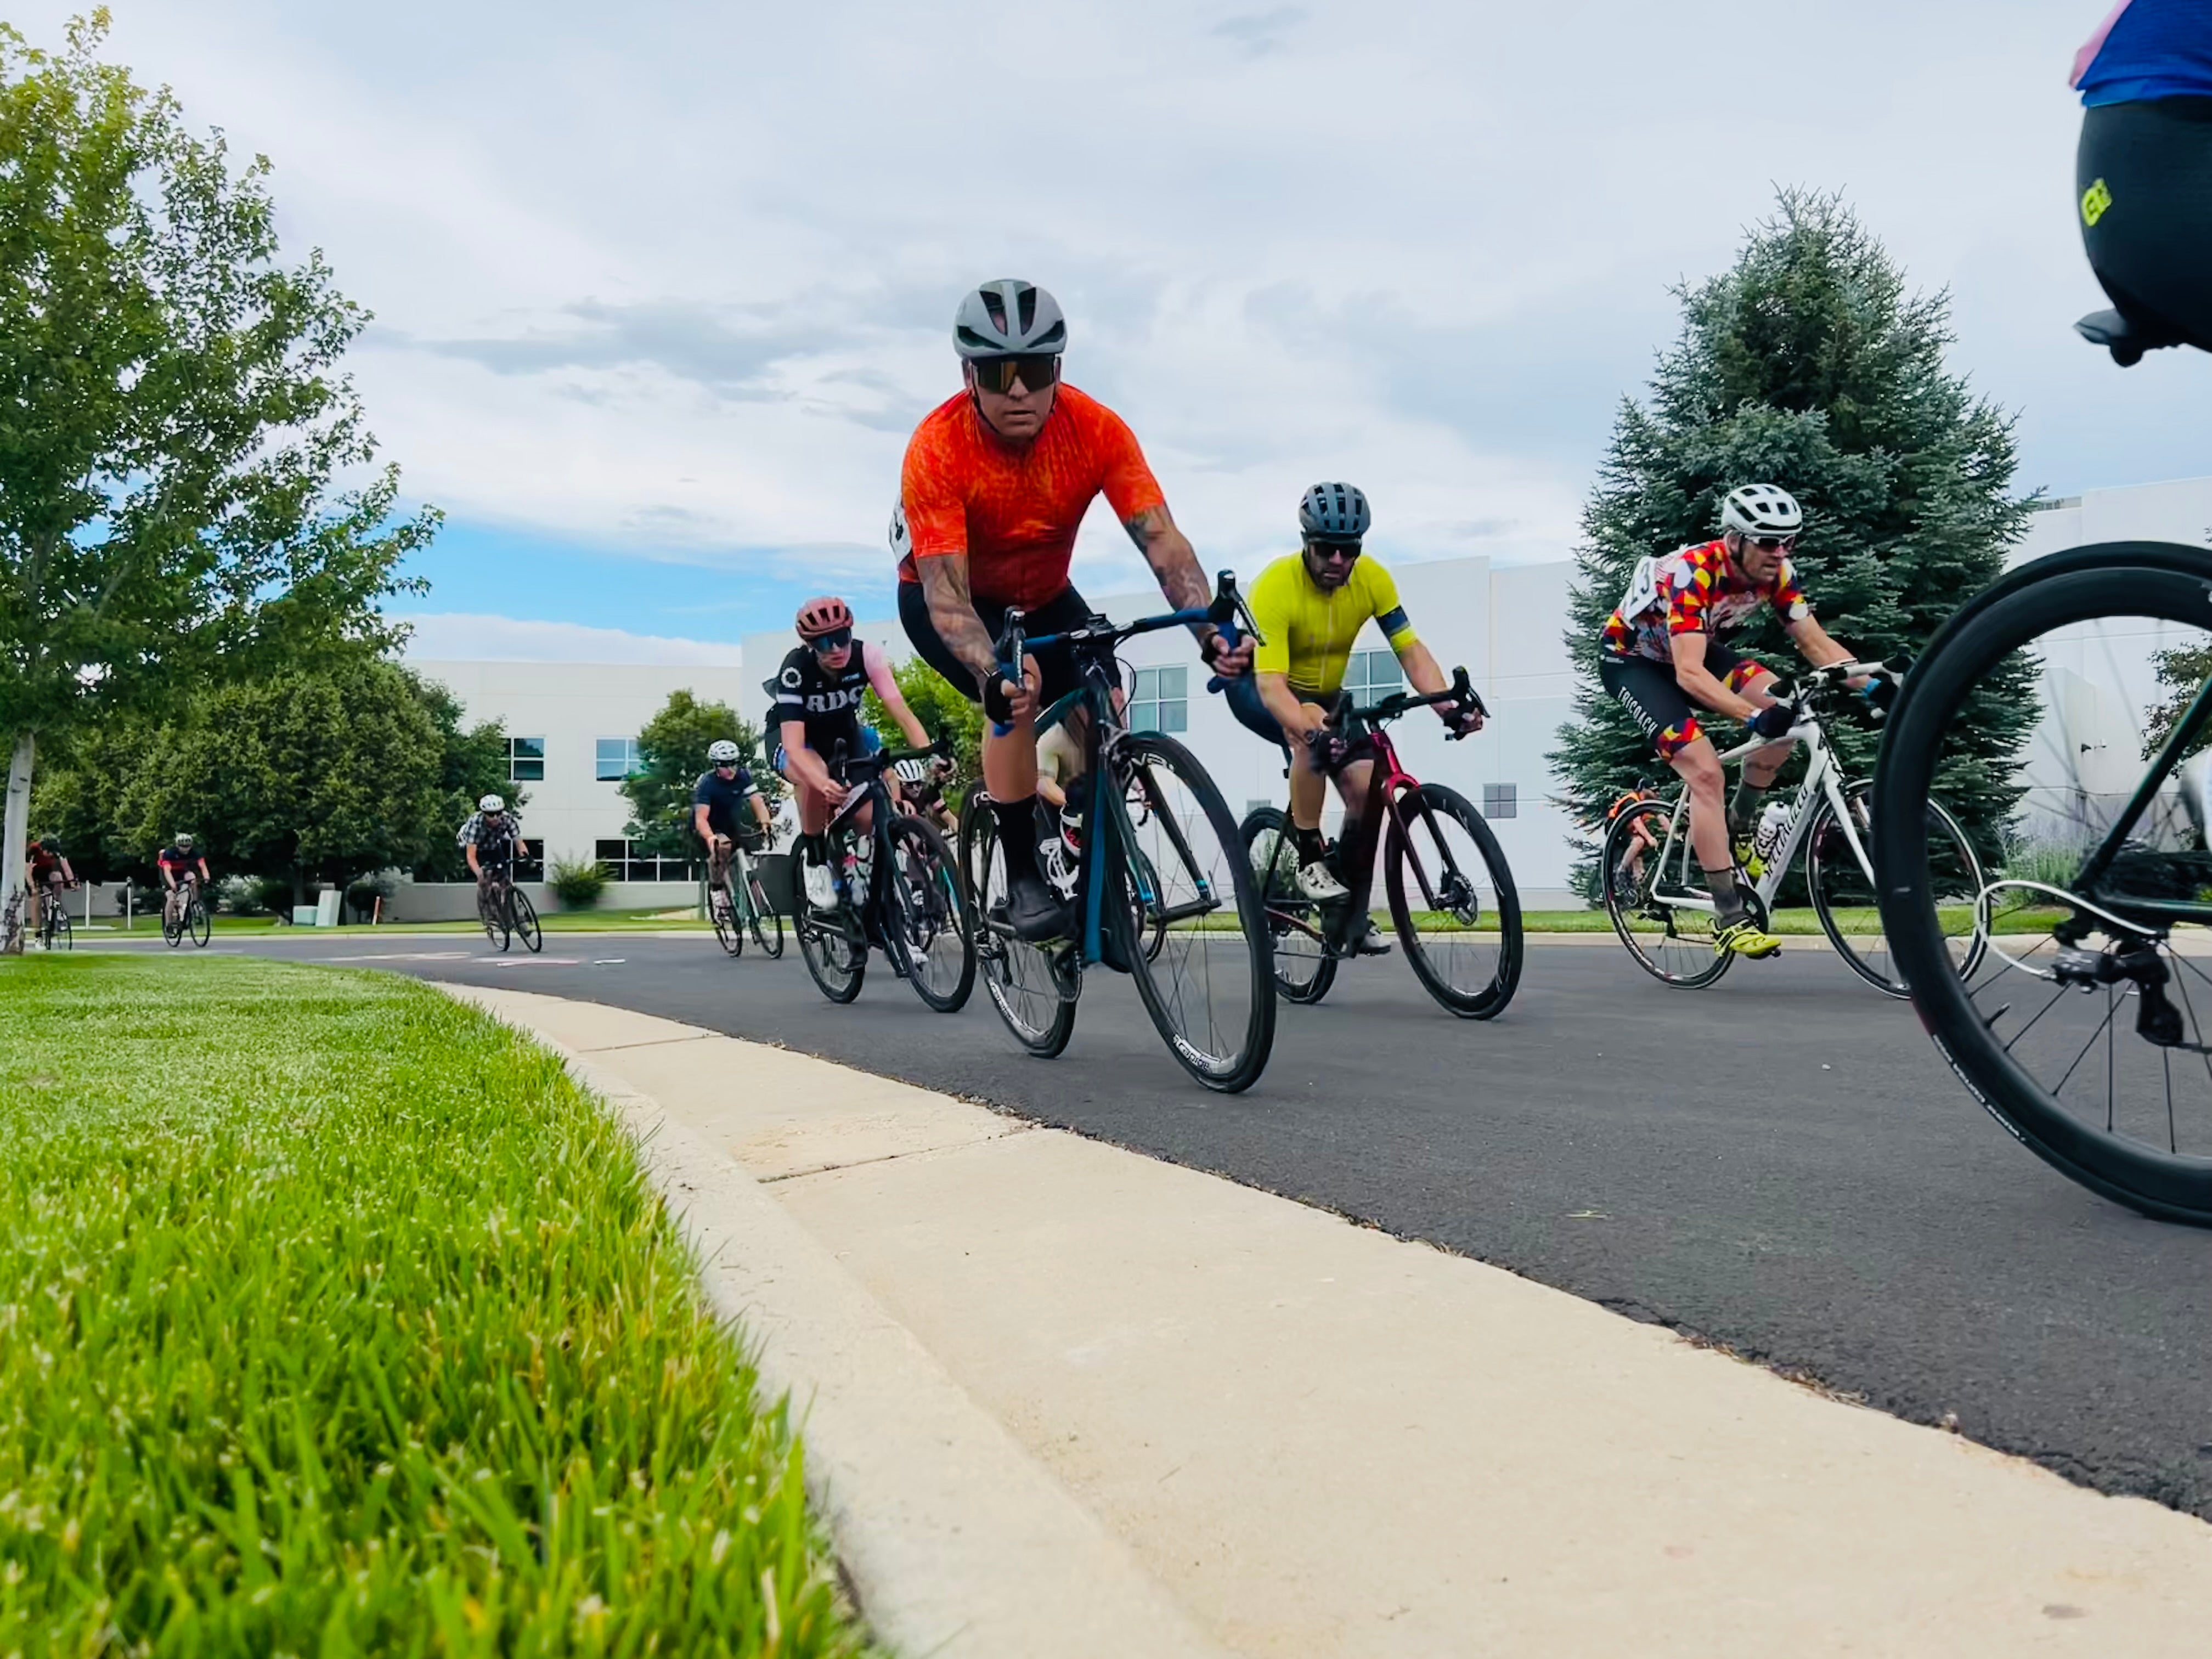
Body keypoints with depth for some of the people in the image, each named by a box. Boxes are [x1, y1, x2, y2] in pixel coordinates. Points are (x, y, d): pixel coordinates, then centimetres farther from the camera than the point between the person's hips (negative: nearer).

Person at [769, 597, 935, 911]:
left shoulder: (867, 655, -26)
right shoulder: (796, 670, -34)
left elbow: (903, 713, -32)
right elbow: (794, 746, -42)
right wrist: (825, 785, -61)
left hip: (843, 733, 3)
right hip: (798, 739, -3)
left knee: (871, 819, -16)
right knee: (817, 780, -39)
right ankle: (813, 857, -14)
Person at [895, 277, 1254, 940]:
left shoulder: (1097, 430, -26)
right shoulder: (936, 449, -34)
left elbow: (1162, 540, -31)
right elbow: (947, 594, -38)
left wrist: (1211, 632, -48)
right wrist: (993, 676, -56)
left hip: (1043, 594, 4)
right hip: (939, 593, -3)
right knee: (1018, 695, -30)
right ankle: (1022, 877, -16)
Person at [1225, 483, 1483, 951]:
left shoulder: (1372, 578, -18)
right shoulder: (1276, 587, -32)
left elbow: (1410, 650, -20)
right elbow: (1270, 683, -40)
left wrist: (1448, 707, -37)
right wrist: (1310, 730, -58)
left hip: (1325, 693, 5)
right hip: (1255, 687, -5)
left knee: (1368, 786, -13)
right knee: (1310, 732, -38)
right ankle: (1310, 859, -22)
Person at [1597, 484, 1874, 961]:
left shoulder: (1777, 574, -14)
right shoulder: (1693, 573, -34)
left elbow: (1816, 643, -13)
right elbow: (1689, 673, -43)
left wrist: (1872, 684, -28)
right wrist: (1754, 715, -54)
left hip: (1694, 649, 7)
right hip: (1631, 658, -7)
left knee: (1787, 712, -18)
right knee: (1706, 772, -22)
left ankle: (1738, 829, 4)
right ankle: (1730, 920, -17)